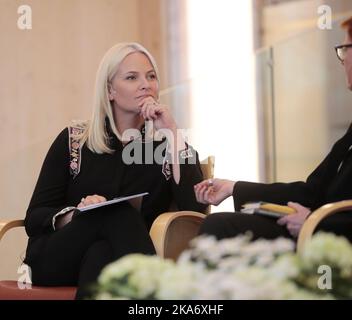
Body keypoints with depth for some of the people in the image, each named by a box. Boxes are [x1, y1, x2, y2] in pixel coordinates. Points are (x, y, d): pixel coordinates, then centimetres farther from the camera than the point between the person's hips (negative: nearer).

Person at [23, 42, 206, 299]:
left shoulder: (166, 145, 9)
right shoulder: (74, 140, 8)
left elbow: (196, 208, -10)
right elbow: (34, 218, 4)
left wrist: (172, 134, -9)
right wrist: (77, 215, -18)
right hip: (55, 262, 1)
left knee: (103, 256, -37)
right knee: (119, 215, -29)